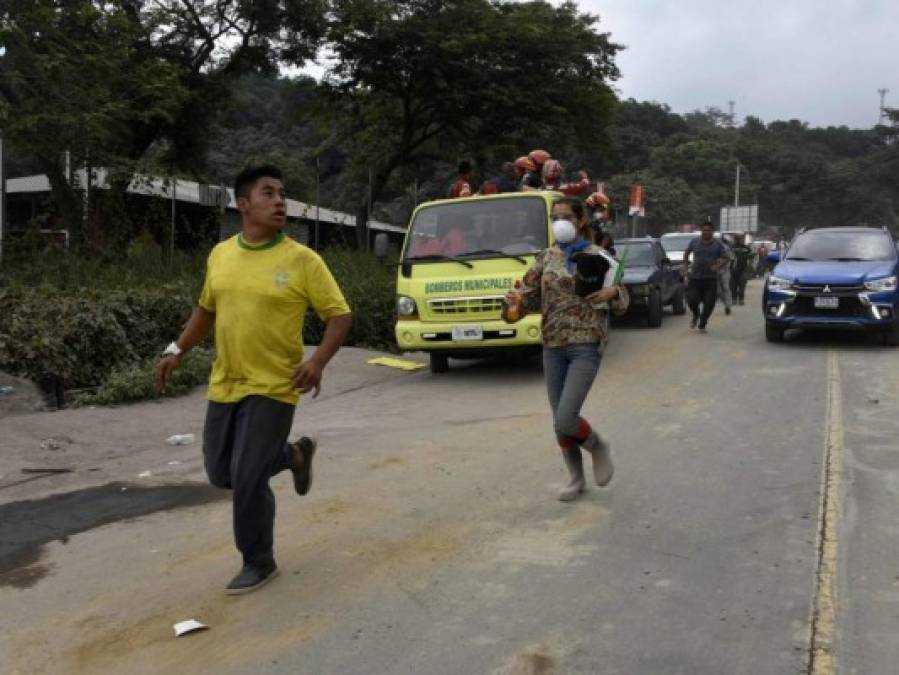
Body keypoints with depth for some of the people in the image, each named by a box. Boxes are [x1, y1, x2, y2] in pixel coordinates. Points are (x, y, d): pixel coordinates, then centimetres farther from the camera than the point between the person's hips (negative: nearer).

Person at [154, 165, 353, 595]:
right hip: (224, 385, 6)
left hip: (273, 388, -6)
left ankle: (259, 563, 19)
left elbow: (340, 315, -9)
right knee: (220, 473, 13)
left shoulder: (302, 260, -10)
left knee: (247, 480, -5)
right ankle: (293, 454, 38)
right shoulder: (220, 254, 5)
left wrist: (318, 361, -24)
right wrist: (177, 351, 11)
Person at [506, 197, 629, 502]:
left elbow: (622, 303, 2)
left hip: (586, 345, -4)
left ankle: (599, 448, 19)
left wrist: (612, 293, -21)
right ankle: (577, 478, 27)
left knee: (565, 419, -13)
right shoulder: (547, 257, 7)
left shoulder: (598, 257, -2)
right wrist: (517, 299, -14)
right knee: (559, 421, 8)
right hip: (553, 346, 4)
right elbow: (532, 297, 9)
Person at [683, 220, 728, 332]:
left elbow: (725, 258, 5)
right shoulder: (694, 241, 5)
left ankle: (702, 324, 15)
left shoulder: (718, 244, 2)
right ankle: (696, 315, 23)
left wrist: (717, 266, -15)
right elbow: (686, 253, 19)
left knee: (709, 303, -2)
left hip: (710, 278, 0)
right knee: (691, 299, -10)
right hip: (695, 277, 1)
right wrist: (686, 268, 12)